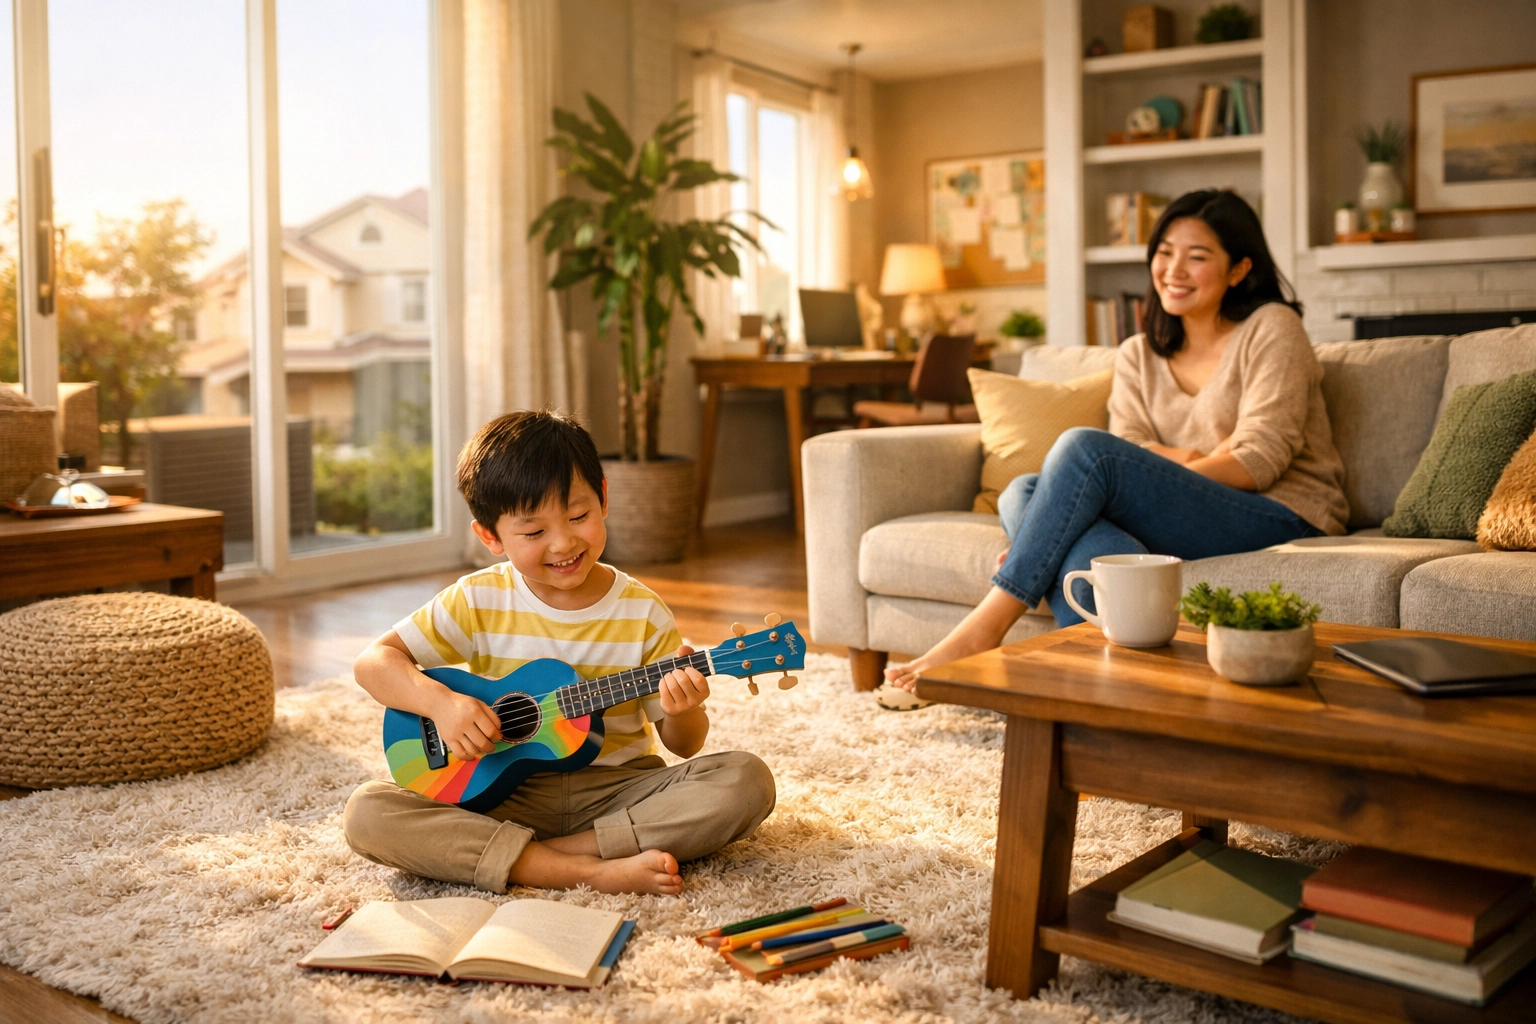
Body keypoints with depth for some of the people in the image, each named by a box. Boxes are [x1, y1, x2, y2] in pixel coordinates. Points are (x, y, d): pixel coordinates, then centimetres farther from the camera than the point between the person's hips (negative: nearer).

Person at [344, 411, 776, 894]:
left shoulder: (643, 613, -4)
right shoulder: (479, 601, -3)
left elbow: (684, 746, 1)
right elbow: (373, 660, -3)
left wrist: (683, 712, -23)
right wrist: (441, 702, -21)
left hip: (616, 790, 0)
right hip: (503, 795, 1)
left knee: (747, 781, -23)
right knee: (367, 811, -25)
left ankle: (563, 848, -22)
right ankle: (587, 870, -29)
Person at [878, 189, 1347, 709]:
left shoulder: (1271, 329, 2)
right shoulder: (1138, 356, 18)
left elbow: (1262, 458, -9)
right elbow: (1132, 461, 4)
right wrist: (1204, 460, -14)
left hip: (1283, 518, -5)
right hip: (1186, 529, 6)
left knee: (1084, 447, -27)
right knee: (1023, 493, -22)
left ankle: (983, 628, -28)